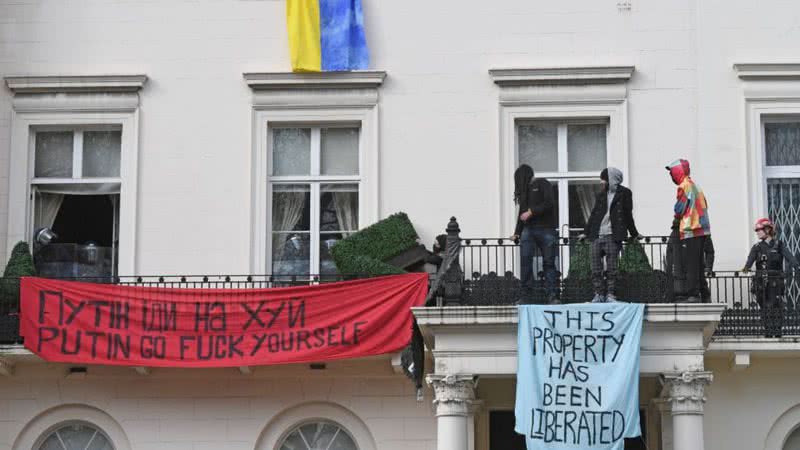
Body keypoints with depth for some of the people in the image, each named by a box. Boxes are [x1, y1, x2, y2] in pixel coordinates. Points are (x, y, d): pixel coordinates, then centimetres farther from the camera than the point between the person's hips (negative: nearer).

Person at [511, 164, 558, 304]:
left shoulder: (542, 184, 5)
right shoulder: (525, 190, 22)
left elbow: (549, 203, -8)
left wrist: (531, 212, -10)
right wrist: (517, 233, 21)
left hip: (546, 229, -5)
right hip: (528, 229, 5)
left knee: (548, 263, -6)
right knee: (525, 260, -10)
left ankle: (551, 295, -7)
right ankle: (526, 294, -11)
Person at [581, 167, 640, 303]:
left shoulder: (624, 193, 6)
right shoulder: (600, 196, 20)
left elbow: (628, 215, 8)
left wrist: (634, 234, 10)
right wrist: (586, 233, 19)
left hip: (612, 237, -5)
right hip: (597, 236, 5)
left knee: (611, 269, -6)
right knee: (596, 269, -1)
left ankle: (611, 295, -3)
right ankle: (599, 294, 3)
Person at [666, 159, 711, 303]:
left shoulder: (684, 186, -9)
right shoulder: (695, 186, 19)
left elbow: (679, 208, -13)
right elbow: (704, 206, 20)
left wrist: (677, 217, 8)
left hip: (690, 231, -9)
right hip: (701, 230, 9)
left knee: (690, 265, -9)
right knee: (697, 264, 12)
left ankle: (693, 295, -11)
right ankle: (698, 293, 13)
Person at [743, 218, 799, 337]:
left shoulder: (779, 245, 5)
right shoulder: (757, 247, 11)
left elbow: (789, 257, -10)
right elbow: (751, 259, -7)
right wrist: (747, 267, -30)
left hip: (775, 281, -3)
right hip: (761, 282, 3)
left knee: (774, 306, -11)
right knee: (765, 308, 1)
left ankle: (776, 333, -10)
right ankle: (768, 333, 7)